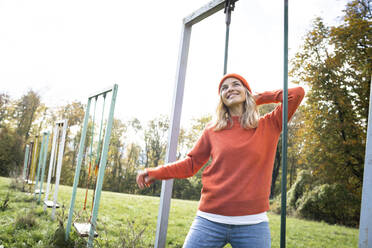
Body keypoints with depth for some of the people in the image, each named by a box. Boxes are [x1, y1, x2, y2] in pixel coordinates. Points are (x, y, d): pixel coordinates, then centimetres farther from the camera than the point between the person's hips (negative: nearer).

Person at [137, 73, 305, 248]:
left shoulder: (268, 126, 7)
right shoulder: (212, 131, 10)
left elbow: (298, 93, 3)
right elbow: (191, 163, 10)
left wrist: (259, 98, 11)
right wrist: (156, 173, -2)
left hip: (253, 224, 0)